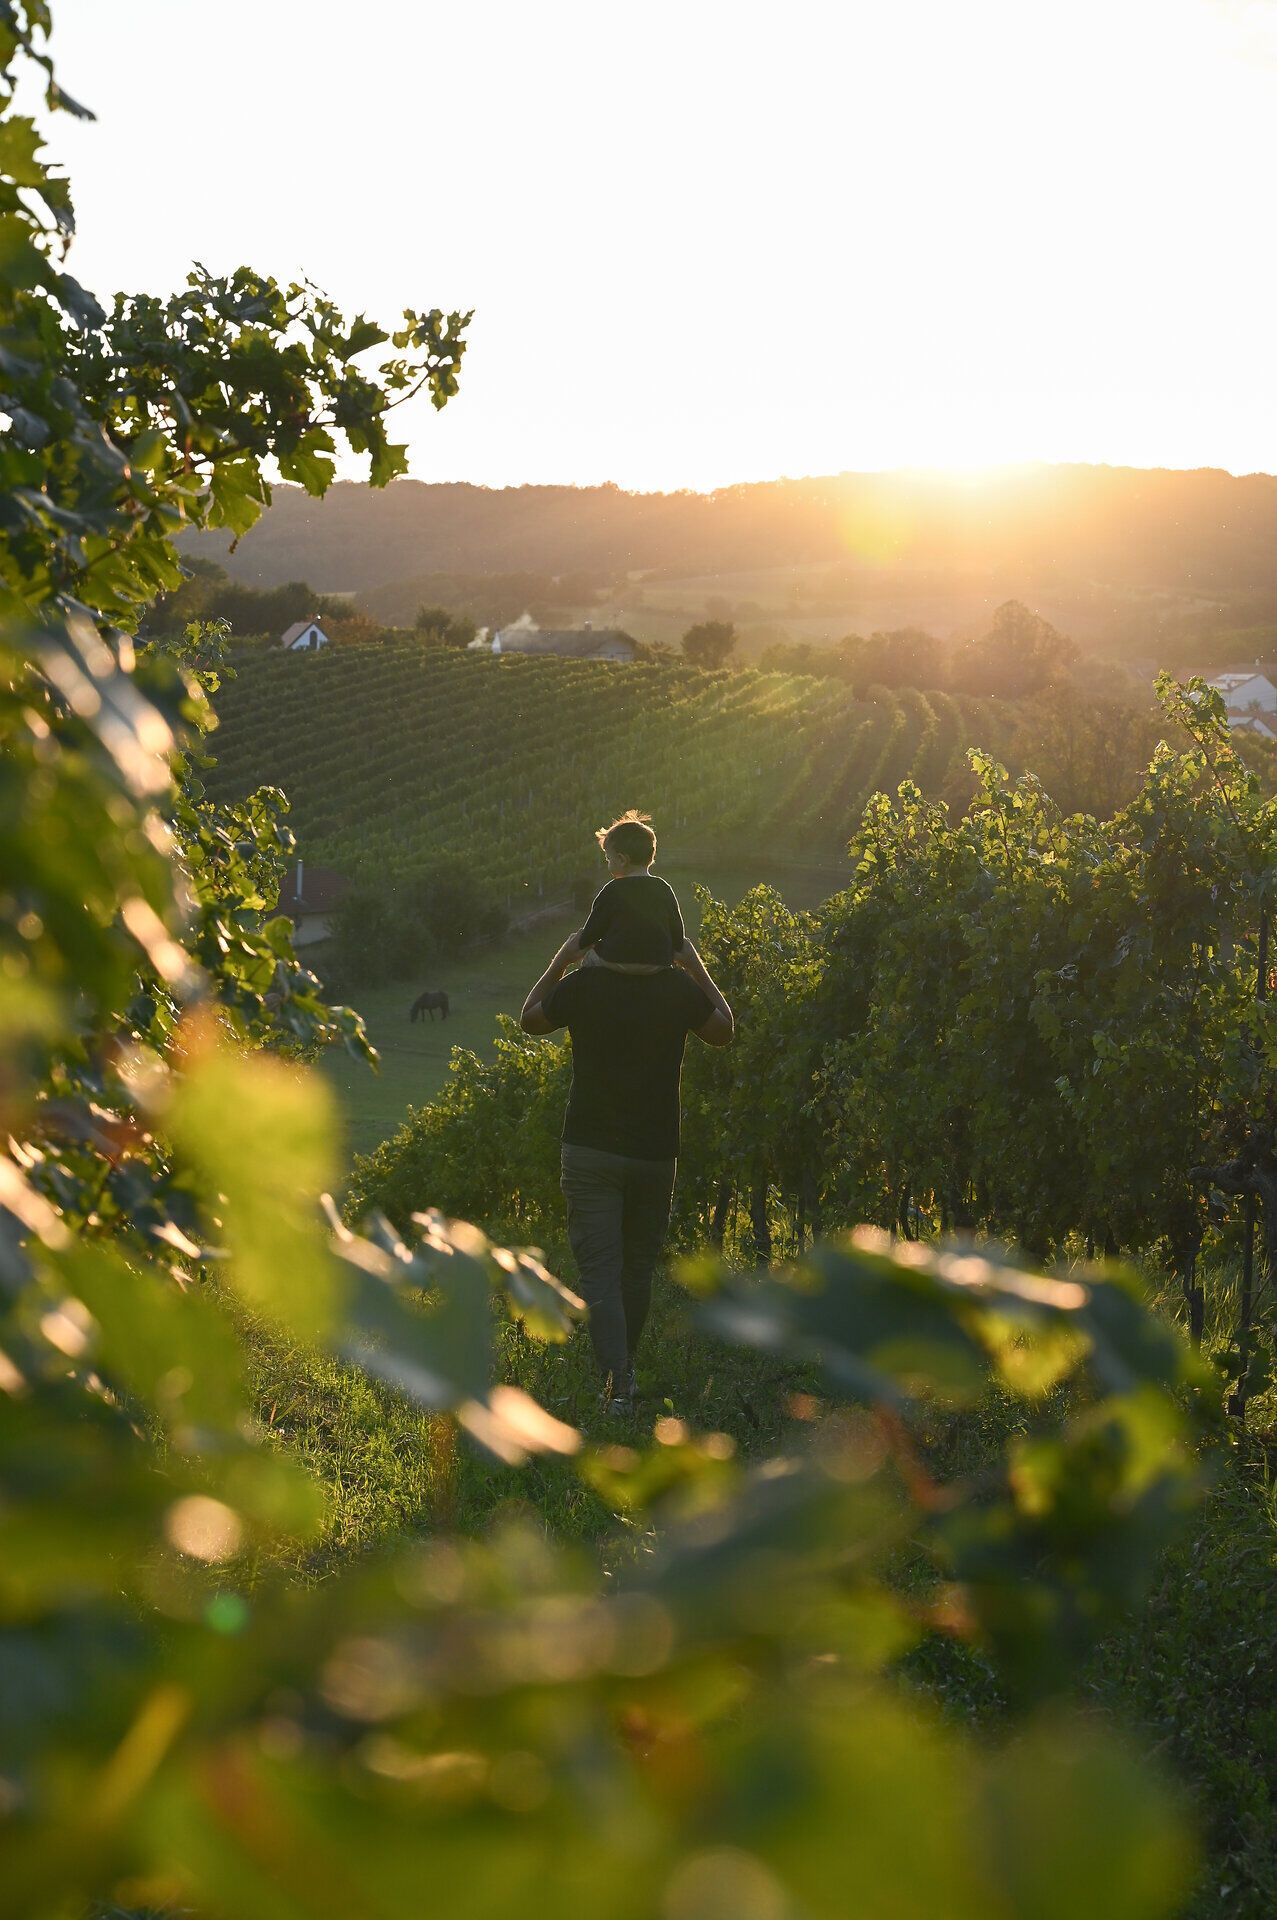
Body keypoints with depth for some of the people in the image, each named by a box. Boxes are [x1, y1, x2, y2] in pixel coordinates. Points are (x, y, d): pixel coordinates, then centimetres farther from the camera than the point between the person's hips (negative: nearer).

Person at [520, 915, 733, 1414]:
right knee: (639, 1265, 18)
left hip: (590, 1152, -2)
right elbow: (723, 1031, 12)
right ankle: (625, 1368, 30)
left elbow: (530, 1018, 10)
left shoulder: (583, 986, -10)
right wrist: (697, 967, 18)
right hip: (655, 1152, 2)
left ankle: (615, 1380, -17)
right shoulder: (679, 989, -7)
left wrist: (560, 960, 18)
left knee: (599, 1270, -2)